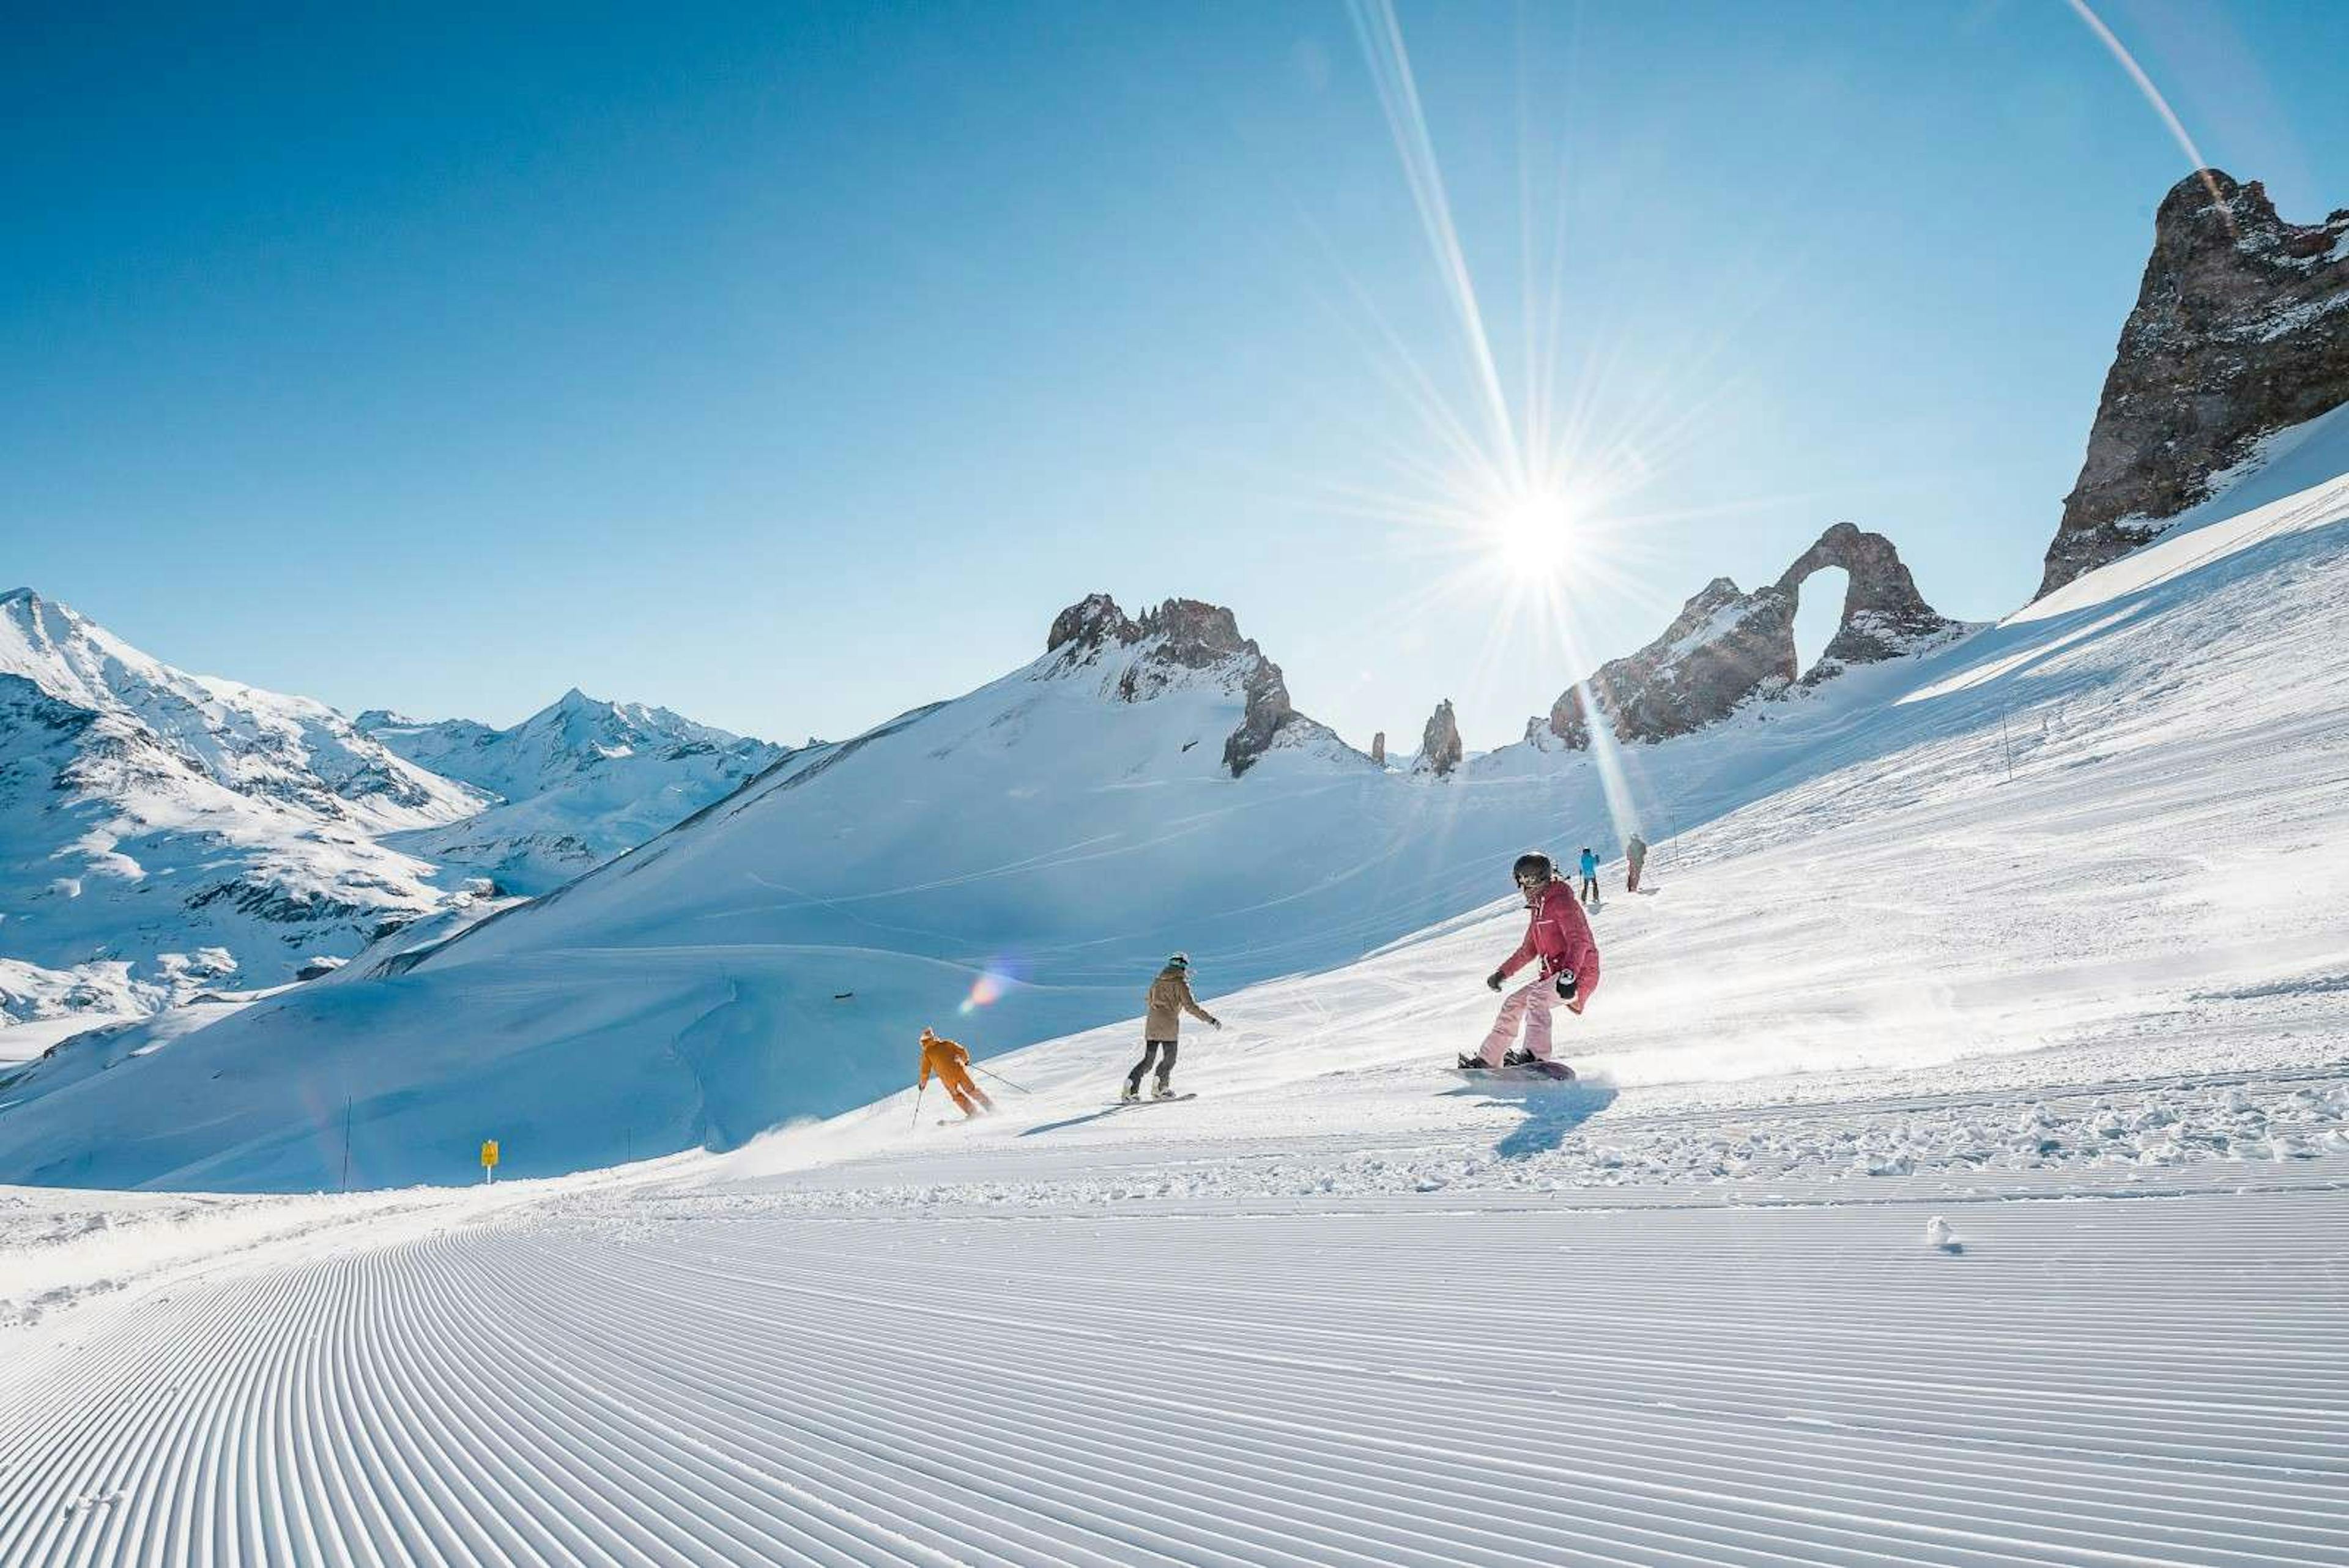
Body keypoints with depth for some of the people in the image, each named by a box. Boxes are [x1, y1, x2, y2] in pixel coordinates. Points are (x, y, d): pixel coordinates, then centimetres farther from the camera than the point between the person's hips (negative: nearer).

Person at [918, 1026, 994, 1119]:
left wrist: (923, 1083, 23)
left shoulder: (927, 1053, 8)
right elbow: (961, 1051, 8)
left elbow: (926, 1070, 9)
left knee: (957, 1095, 21)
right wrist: (966, 1060, 25)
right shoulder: (947, 1044, 14)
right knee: (971, 1089, 16)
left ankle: (975, 1113, 14)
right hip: (959, 1070, 2)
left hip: (948, 1077, -2)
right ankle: (991, 1107, 11)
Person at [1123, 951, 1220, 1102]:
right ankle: (1159, 1089, 10)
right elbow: (1191, 1006, -11)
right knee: (1169, 1059, 10)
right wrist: (1210, 1019, -8)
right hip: (1169, 1027, -6)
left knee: (1148, 1060, 9)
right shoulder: (1180, 983, -5)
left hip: (1151, 1024, 6)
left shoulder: (1157, 982, 15)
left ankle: (1131, 1089, -4)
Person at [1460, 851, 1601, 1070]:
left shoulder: (1561, 901, -12)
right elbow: (1528, 950, 28)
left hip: (1579, 975, -10)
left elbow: (1579, 940, -26)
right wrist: (1503, 973, 26)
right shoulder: (1538, 908, 18)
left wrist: (1569, 974, -39)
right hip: (1553, 976, 10)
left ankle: (1537, 1056, -41)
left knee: (1537, 996, -31)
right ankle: (1487, 1060, 13)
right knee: (1513, 1003, 8)